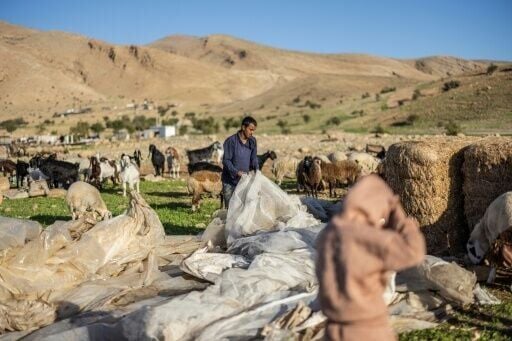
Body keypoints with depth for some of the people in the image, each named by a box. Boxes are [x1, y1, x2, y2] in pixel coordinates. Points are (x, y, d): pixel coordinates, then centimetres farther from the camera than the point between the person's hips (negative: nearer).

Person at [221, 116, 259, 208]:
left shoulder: (252, 141, 1)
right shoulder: (231, 141, -16)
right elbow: (226, 160, -15)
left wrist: (256, 170, -8)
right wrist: (237, 172, -26)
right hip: (230, 181, -5)